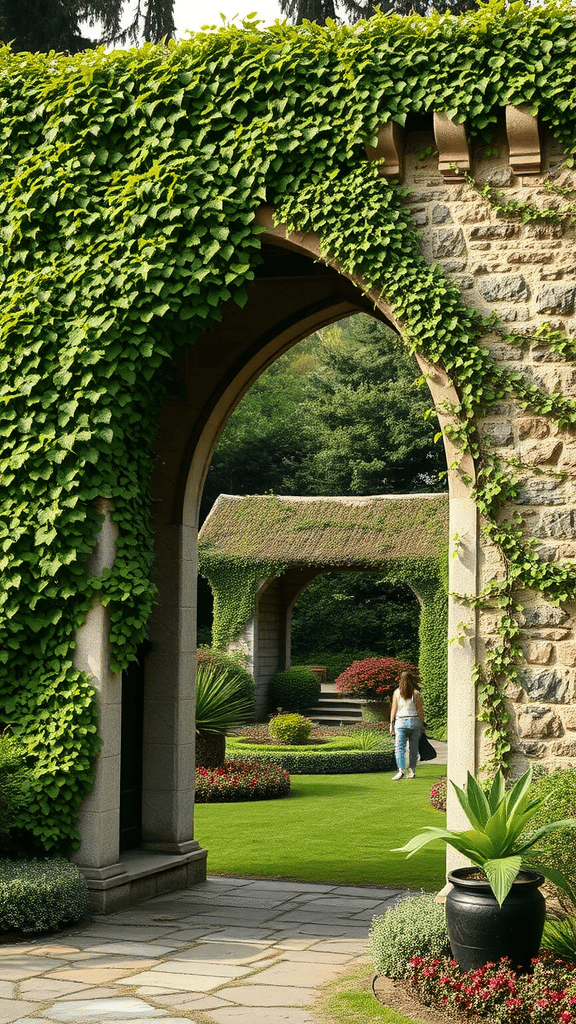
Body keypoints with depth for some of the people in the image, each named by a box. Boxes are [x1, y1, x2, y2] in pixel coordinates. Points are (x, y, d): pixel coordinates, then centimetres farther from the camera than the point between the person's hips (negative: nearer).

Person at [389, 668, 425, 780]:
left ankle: (401, 770, -19)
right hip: (414, 721, 1)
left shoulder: (397, 692, 1)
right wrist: (422, 724, 9)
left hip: (401, 722, -1)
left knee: (399, 747, -4)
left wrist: (391, 724, 9)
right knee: (413, 748, 9)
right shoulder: (416, 693, -1)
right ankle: (411, 770, 11)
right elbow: (420, 710, 0)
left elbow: (394, 709, 2)